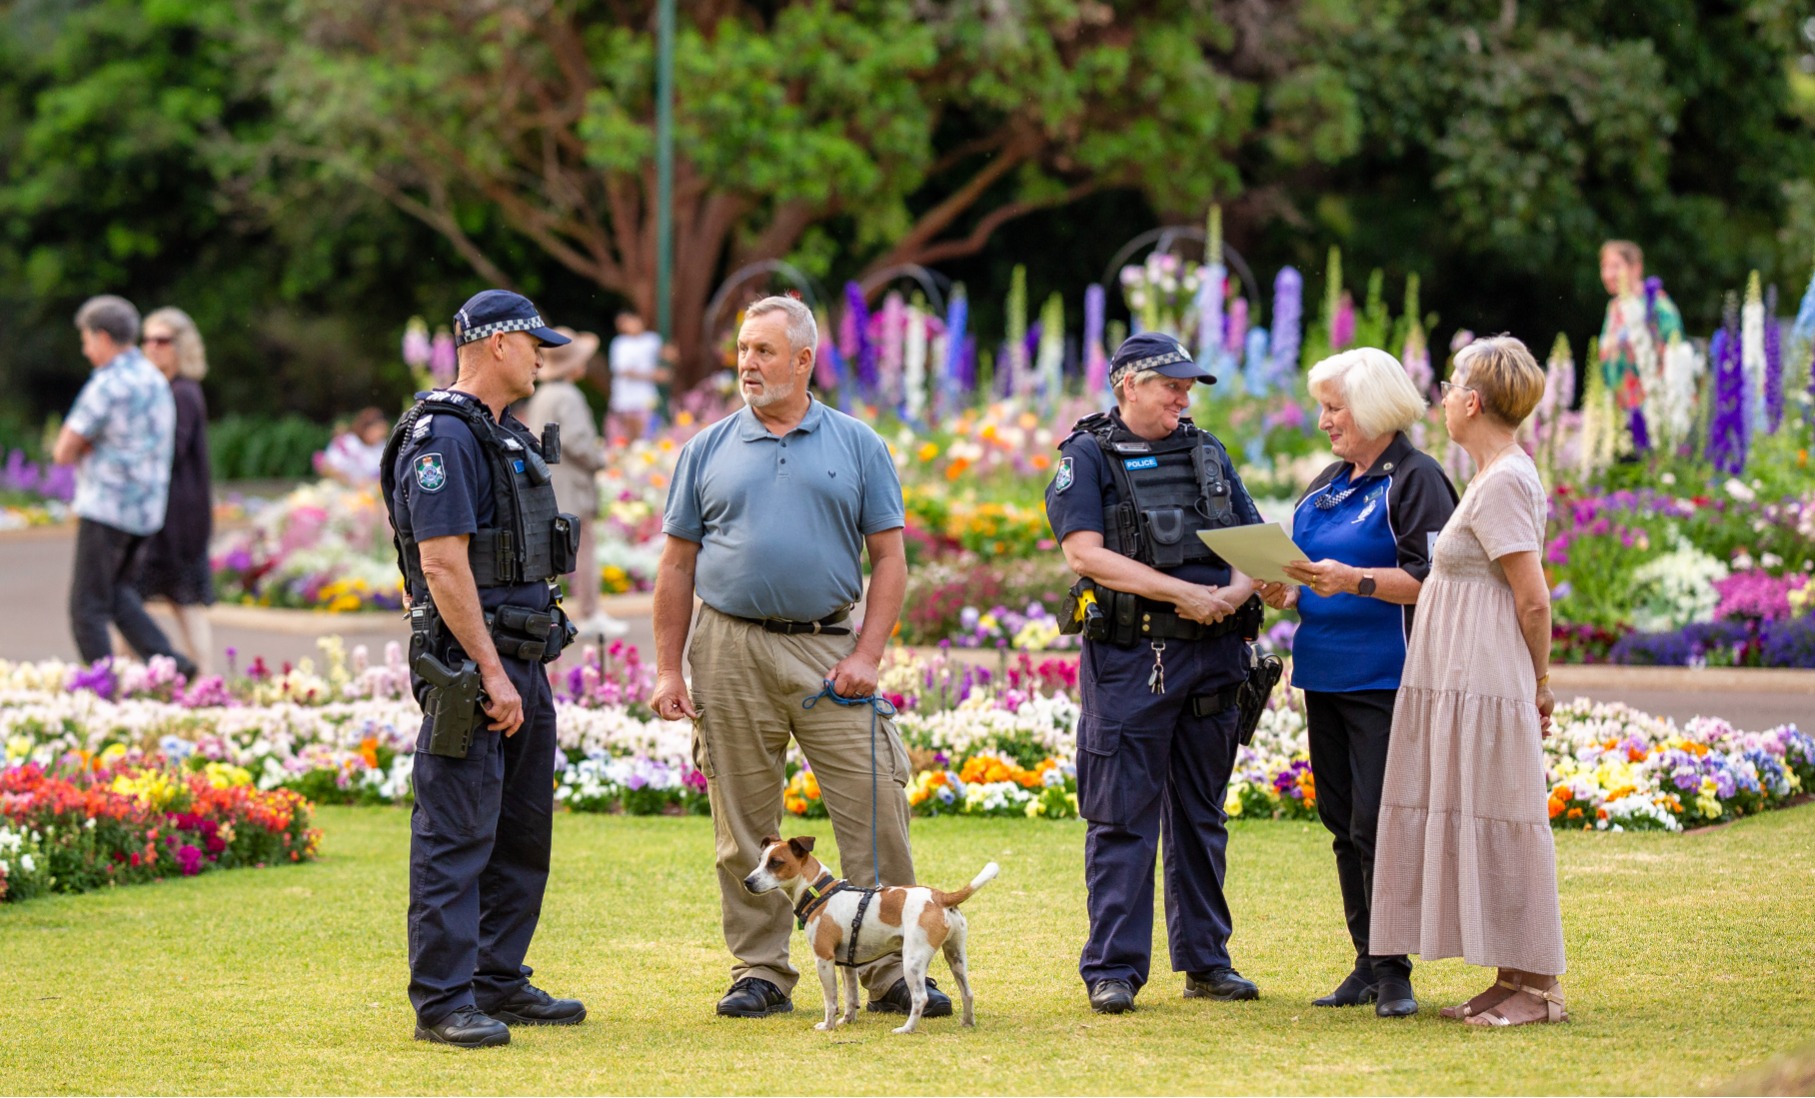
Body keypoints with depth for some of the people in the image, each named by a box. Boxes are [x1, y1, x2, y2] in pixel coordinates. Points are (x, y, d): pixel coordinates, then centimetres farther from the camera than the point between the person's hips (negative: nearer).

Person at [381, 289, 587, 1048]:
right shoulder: (442, 437, -14)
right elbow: (443, 564, -20)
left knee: (523, 833, 14)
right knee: (457, 836, -7)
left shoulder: (504, 436, 18)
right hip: (468, 663, -10)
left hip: (521, 661, 10)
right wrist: (490, 673, -22)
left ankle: (501, 984, 22)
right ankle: (443, 1002, -5)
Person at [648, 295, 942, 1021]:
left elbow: (889, 558, 5)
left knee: (874, 808, -6)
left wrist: (866, 655, -6)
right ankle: (760, 974, 12)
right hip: (731, 651, 1)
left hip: (828, 648, -1)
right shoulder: (708, 451, 9)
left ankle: (894, 972, 1)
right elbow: (677, 565, 10)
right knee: (745, 826, 3)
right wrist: (668, 670, 2)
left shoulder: (857, 445, 7)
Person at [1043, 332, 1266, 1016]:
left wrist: (1235, 593, -10)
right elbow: (1084, 553, -14)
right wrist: (1183, 592, -18)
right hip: (1126, 661, -5)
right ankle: (1113, 971, -1)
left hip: (1211, 657, 5)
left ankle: (1205, 960, 17)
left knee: (1201, 816, 11)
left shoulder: (1207, 454, 15)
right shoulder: (1086, 459, 0)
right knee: (1122, 821, -4)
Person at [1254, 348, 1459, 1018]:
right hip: (1326, 677, 9)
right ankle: (1366, 964, 16)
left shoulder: (1415, 480, -7)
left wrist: (1353, 580, -24)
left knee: (1377, 824, -10)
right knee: (1342, 822, 9)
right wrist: (1289, 593, 5)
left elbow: (1432, 580, -15)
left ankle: (1393, 971, -4)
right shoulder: (1328, 485, 18)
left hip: (1386, 681, -9)